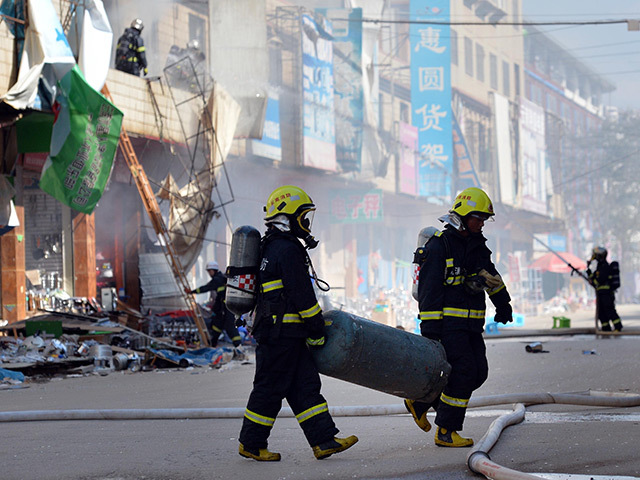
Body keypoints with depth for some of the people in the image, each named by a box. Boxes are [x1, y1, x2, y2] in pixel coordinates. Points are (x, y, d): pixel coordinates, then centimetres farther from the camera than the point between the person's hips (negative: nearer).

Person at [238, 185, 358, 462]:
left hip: (286, 334, 11)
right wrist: (317, 330, -12)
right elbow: (301, 294, -18)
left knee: (304, 386, 7)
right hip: (281, 334, -11)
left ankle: (323, 440, 5)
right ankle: (251, 444, 8)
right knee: (271, 388, -2)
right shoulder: (288, 249, -16)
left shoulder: (272, 247, 18)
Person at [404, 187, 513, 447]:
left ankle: (420, 401, 18)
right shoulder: (439, 245, -11)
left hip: (471, 324, 8)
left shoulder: (477, 244, 14)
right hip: (448, 323, -8)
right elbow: (429, 289, -15)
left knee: (478, 372, 4)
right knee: (463, 372, -14)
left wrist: (503, 304, 40)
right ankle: (445, 432, -3)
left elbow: (490, 275, 32)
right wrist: (429, 329, -20)